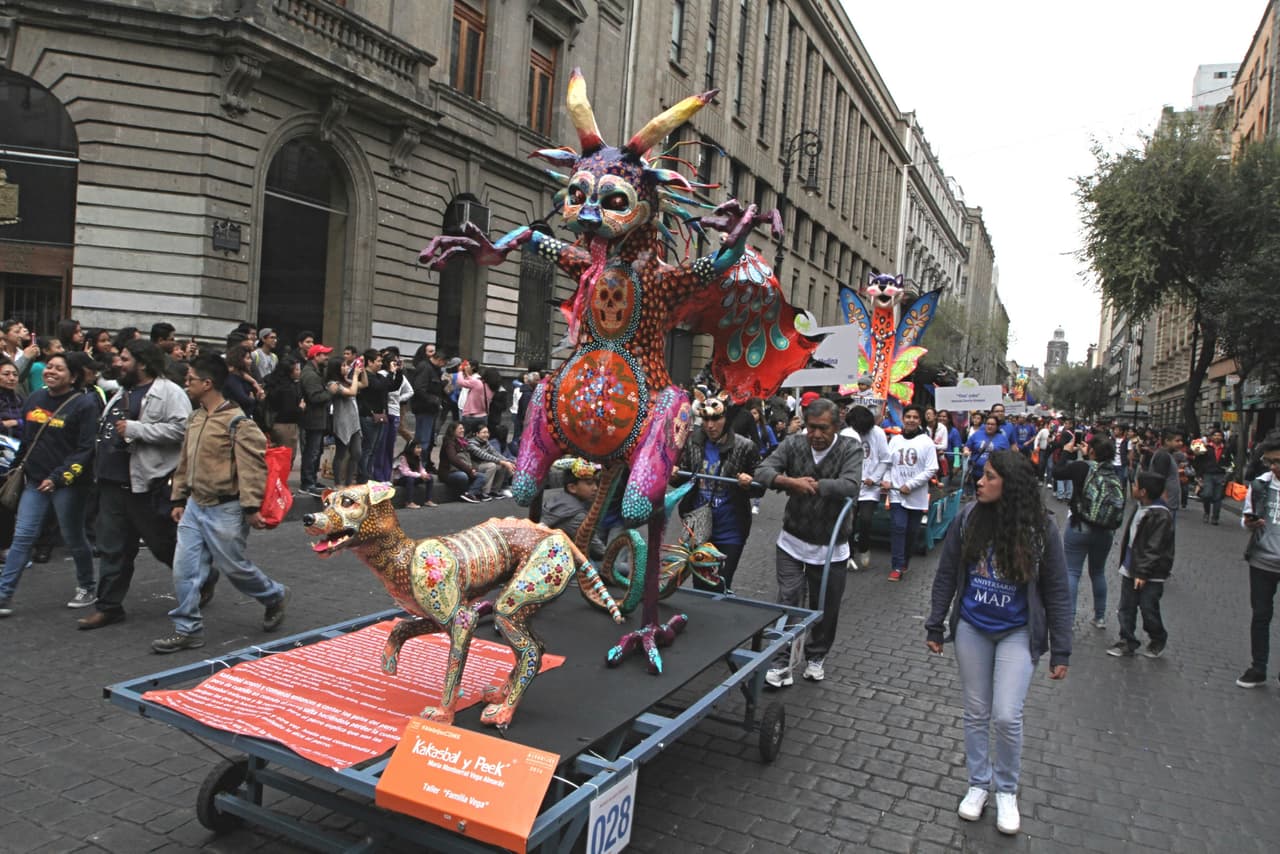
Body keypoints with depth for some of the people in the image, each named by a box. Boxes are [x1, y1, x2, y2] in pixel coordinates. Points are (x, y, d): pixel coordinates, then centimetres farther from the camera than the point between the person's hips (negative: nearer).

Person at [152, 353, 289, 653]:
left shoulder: (237, 423, -17)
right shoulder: (195, 419, 9)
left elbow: (252, 466, -19)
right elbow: (184, 463, 17)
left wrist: (252, 507, -20)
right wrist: (179, 500, 17)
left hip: (224, 510, -7)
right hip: (195, 506, 7)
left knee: (233, 566, 6)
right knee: (184, 568, 5)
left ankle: (274, 596, 30)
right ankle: (188, 630, 15)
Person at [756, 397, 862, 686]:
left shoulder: (851, 449, -11)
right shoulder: (793, 444, -5)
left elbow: (851, 486, -27)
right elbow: (762, 472, -16)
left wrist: (812, 485, -24)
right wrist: (791, 481, -33)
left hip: (832, 547, 0)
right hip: (793, 541, 1)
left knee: (826, 608, 13)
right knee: (787, 602, -3)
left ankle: (816, 657, 36)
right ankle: (781, 662, 10)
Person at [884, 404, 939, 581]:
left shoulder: (926, 442, -2)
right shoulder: (895, 440, 7)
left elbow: (931, 469, -5)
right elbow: (887, 464, 11)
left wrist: (910, 485, -11)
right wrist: (886, 480, -8)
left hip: (917, 495, -1)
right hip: (896, 494, 1)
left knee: (911, 531, 9)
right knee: (897, 528, -8)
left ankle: (905, 561, 27)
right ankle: (897, 567, -6)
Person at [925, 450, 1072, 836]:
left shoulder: (1040, 530, -13)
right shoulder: (967, 519, -9)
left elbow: (1056, 593, -5)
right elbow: (946, 576, 0)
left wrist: (1060, 651, -4)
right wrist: (935, 627, 3)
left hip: (1017, 634, -2)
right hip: (971, 629, 2)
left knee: (1006, 716, -5)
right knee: (976, 713, 12)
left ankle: (1007, 790, 20)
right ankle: (978, 784, 32)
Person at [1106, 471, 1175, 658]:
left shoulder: (1161, 516, -21)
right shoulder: (1140, 508, 6)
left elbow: (1154, 549, -21)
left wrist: (1143, 573, -21)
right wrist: (1125, 562, 21)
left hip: (1151, 575, -8)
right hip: (1131, 569, 8)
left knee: (1149, 609, 6)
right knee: (1126, 608, 10)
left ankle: (1158, 641, 29)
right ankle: (1127, 642, 20)